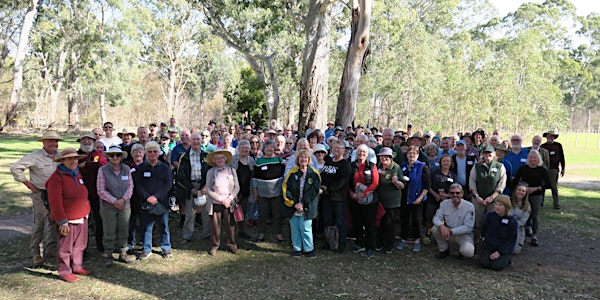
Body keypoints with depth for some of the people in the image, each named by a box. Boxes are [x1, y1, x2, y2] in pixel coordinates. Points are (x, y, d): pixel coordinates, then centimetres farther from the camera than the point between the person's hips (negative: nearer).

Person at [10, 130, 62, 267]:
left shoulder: (59, 155, 6)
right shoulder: (35, 156, -13)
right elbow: (15, 168, -13)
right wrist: (28, 183, -12)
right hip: (40, 195, -6)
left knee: (54, 222, 12)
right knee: (39, 224, 0)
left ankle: (50, 249, 25)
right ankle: (35, 253, 13)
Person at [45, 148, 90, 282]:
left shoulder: (77, 174, 13)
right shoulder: (56, 177, -13)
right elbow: (55, 202, -17)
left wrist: (86, 212, 21)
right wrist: (62, 221, -19)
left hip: (82, 218, 8)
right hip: (67, 221, -8)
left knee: (80, 245, 17)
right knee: (65, 247, 4)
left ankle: (77, 266, 33)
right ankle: (65, 271, 17)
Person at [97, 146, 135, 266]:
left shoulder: (127, 169, 2)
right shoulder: (103, 170, -6)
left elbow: (130, 186, 3)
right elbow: (101, 190, -7)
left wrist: (123, 199, -11)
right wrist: (114, 201, -13)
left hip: (125, 205, 3)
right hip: (108, 206, -2)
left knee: (123, 232, 10)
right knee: (109, 233, 5)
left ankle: (123, 254, 23)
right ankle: (109, 256, 17)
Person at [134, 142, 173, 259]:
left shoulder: (165, 167, 5)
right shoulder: (140, 168, 6)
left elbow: (168, 184, -1)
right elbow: (137, 184, 0)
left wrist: (156, 197, -12)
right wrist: (147, 197, -13)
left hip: (162, 202, 0)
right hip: (146, 202, 0)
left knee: (164, 225, 4)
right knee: (146, 226, 4)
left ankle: (166, 248, 16)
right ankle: (147, 250, 16)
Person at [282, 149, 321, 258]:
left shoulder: (314, 173, -1)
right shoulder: (292, 172, 1)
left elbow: (314, 191, -5)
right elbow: (285, 188, -1)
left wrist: (303, 204, -11)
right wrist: (294, 203, -9)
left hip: (307, 207, -2)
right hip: (293, 207, 2)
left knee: (306, 229, -1)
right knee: (295, 228, 8)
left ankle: (309, 249, 16)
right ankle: (297, 249, 23)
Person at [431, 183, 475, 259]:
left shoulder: (469, 206, -16)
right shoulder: (444, 203, -6)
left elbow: (468, 227, -19)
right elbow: (437, 217, -8)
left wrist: (451, 231, -29)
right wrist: (441, 226, -32)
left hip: (464, 235, -3)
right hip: (448, 232, 3)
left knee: (468, 252, -30)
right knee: (435, 229, -23)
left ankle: (463, 248, 9)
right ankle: (444, 250, 1)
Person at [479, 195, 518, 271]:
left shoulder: (513, 222, -13)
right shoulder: (489, 215, -5)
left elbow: (512, 242, -11)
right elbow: (483, 228, 16)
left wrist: (499, 252, -18)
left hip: (505, 248, -2)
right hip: (488, 246, 2)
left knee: (497, 266, -21)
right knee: (483, 263, -19)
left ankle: (507, 259, 10)